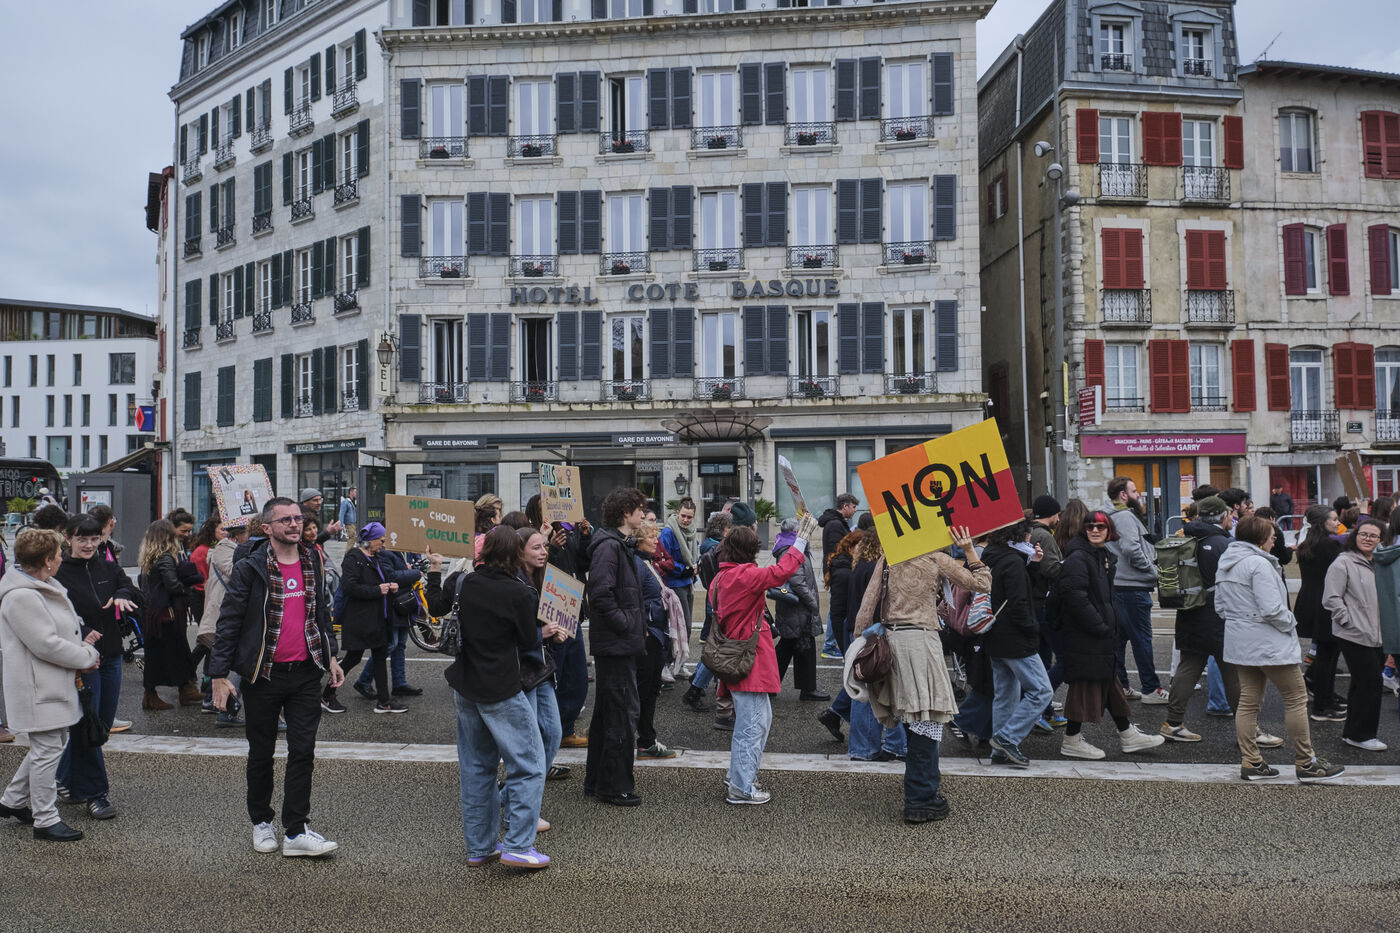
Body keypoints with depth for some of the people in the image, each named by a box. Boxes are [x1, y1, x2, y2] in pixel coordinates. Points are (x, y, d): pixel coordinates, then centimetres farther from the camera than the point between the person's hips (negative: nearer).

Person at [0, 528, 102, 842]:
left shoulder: (44, 587, 11)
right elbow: (46, 644, -24)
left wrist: (81, 645, 5)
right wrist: (87, 656, -13)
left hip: (54, 684, 11)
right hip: (38, 689, -11)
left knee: (53, 743, 20)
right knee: (47, 750, -1)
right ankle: (45, 820, 10)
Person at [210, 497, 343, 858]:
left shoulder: (314, 563, 6)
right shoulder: (249, 568, -8)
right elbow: (228, 622, -6)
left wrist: (330, 657, 14)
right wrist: (219, 675, -9)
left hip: (306, 673, 3)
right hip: (263, 675, -3)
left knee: (303, 751, 2)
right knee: (261, 753, 12)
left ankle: (296, 831, 8)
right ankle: (261, 822, 30)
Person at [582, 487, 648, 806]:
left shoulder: (618, 545, 16)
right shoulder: (609, 546, -17)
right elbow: (600, 594, -26)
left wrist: (636, 623, 12)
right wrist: (627, 624, -19)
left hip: (615, 644, 11)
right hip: (616, 644, -11)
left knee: (607, 710, 17)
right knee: (624, 711, -4)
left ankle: (597, 780, 28)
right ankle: (615, 785, 6)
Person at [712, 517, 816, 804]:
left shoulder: (721, 578, 13)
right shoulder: (744, 575, -17)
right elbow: (782, 571, -22)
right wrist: (802, 538, -17)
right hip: (748, 659, -10)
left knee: (762, 718, 20)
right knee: (752, 724, -2)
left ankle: (740, 777, 29)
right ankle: (741, 788, 6)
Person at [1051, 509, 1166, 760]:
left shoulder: (1105, 557, 14)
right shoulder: (1078, 558, -16)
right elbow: (1075, 599, -23)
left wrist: (1111, 625, 13)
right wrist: (1100, 627, -19)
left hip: (1101, 634, 9)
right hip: (1083, 636, -9)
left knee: (1109, 683, 17)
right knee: (1085, 684, -3)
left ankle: (1128, 736, 28)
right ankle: (1071, 741, 6)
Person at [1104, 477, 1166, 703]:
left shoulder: (1113, 517, 18)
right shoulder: (1125, 517, -13)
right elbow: (1131, 548, -25)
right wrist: (1152, 570, -12)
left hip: (1120, 587, 10)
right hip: (1133, 588, -10)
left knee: (1120, 636, 13)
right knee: (1142, 638, -3)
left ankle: (1119, 685, 20)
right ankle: (1151, 689, 3)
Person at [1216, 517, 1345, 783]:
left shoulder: (1224, 564, 10)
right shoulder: (1258, 564, -18)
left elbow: (1220, 606, 14)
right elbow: (1272, 609, -22)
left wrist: (1238, 620, 15)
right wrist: (1290, 623, -5)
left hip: (1239, 641, 9)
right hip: (1267, 643, -9)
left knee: (1248, 700, 10)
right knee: (1296, 698, 2)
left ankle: (1251, 763, 14)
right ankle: (1306, 764, 8)